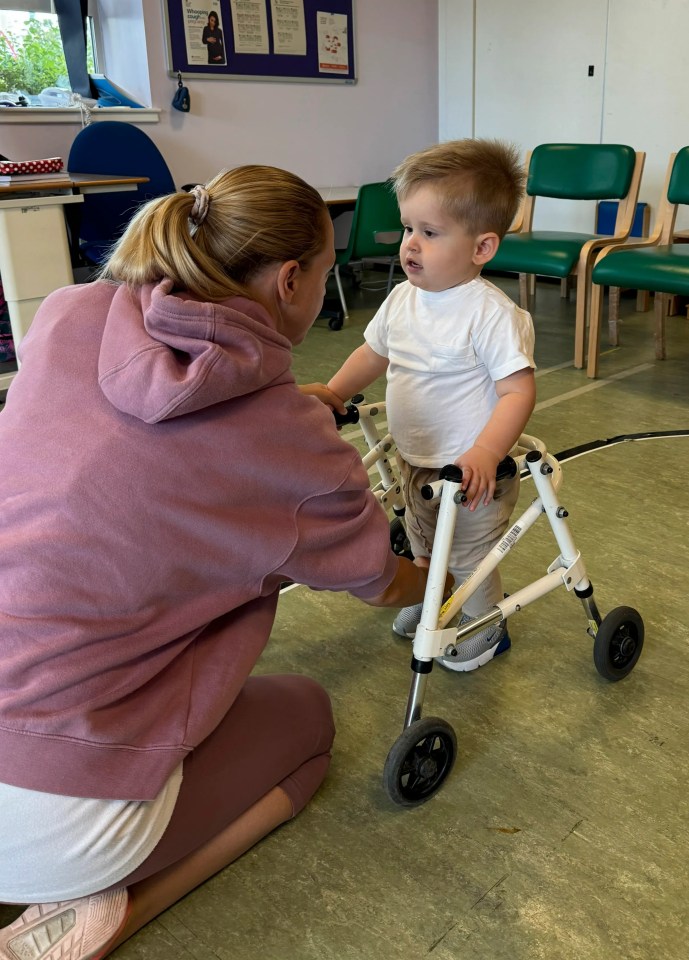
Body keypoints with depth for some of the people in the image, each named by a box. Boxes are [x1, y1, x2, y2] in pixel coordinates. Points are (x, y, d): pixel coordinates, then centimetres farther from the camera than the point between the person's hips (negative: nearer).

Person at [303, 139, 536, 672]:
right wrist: (333, 393, 6)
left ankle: (487, 628, 40)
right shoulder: (403, 299, -3)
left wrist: (484, 454, -38)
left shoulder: (491, 314, -26)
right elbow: (375, 352, 14)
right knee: (423, 547, 29)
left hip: (472, 474, -7)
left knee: (469, 559, 13)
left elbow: (519, 390, -28)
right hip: (414, 463, 7)